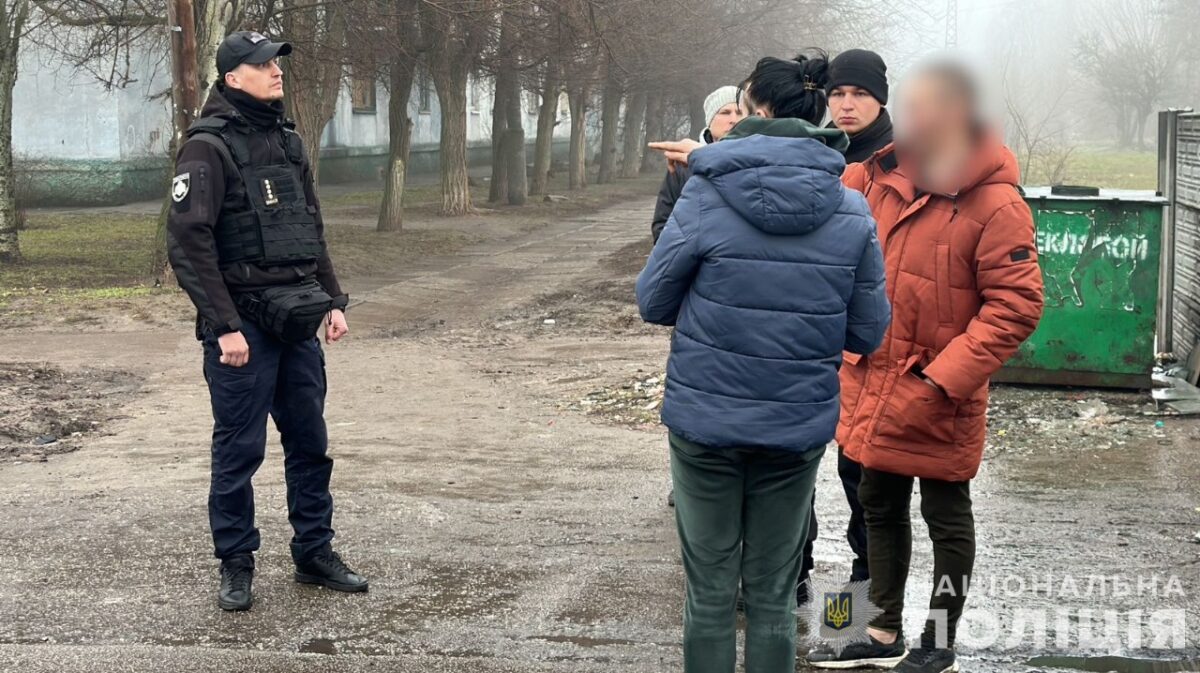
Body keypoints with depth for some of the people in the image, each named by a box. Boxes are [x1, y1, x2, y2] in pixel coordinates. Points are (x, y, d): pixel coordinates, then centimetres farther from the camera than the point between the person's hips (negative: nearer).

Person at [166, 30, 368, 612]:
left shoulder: (288, 143, 13)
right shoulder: (209, 148, -10)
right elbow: (188, 243, -16)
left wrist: (333, 300, 12)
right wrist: (225, 326, -19)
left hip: (298, 323, 7)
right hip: (243, 325, -7)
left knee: (310, 442, 11)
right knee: (239, 449, 1)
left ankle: (314, 553, 23)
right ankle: (236, 566, 12)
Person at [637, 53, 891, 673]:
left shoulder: (706, 197, -12)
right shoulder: (851, 212, -4)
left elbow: (652, 302, -4)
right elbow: (868, 332, 1)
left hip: (707, 419, -2)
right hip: (798, 428, 2)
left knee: (710, 592, 10)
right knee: (774, 594, 13)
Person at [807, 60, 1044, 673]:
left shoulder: (993, 204, -17)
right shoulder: (878, 178, 2)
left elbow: (1016, 304, -17)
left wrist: (946, 376, -20)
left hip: (938, 397, -6)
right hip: (875, 383, 7)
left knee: (946, 516, 9)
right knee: (879, 506, 18)